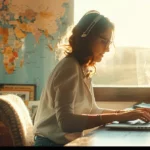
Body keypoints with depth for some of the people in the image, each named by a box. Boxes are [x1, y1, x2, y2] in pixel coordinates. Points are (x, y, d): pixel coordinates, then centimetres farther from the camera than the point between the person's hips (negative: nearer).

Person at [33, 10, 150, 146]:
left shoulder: (84, 69, 6)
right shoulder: (69, 66, -20)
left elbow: (91, 110, 10)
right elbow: (66, 121, -31)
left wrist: (125, 113, -3)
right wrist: (118, 116, -32)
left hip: (68, 141, 8)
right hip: (53, 142, -8)